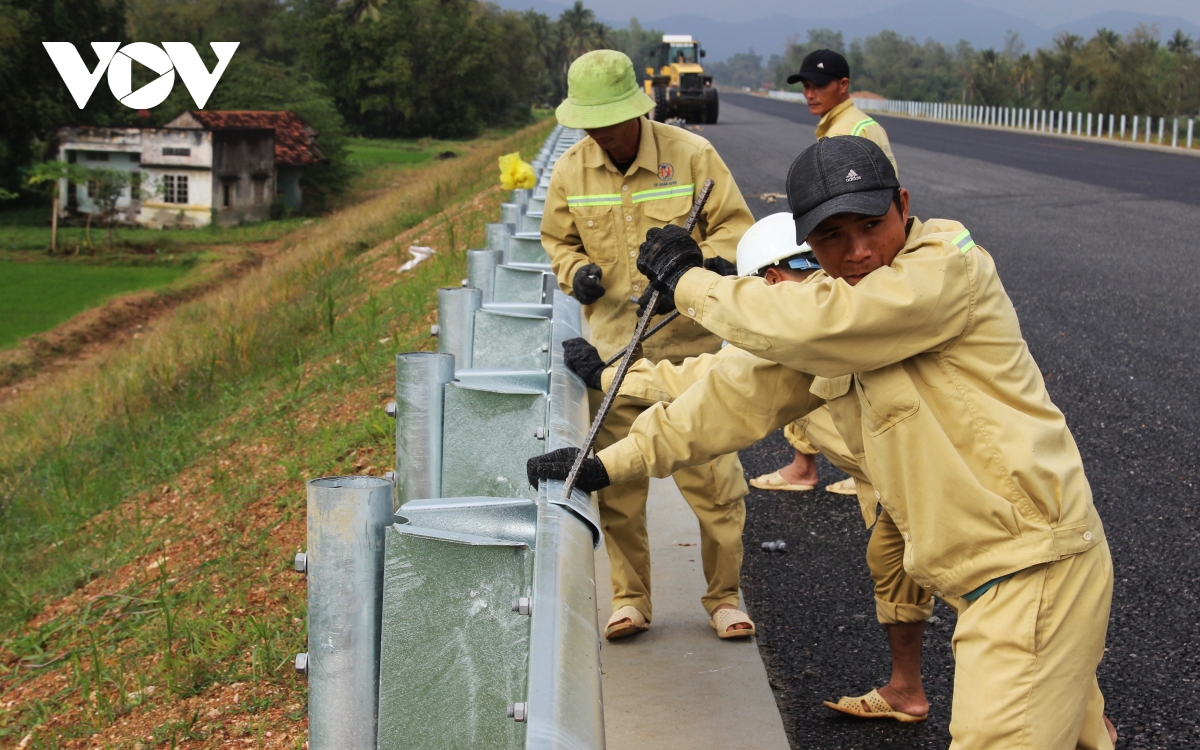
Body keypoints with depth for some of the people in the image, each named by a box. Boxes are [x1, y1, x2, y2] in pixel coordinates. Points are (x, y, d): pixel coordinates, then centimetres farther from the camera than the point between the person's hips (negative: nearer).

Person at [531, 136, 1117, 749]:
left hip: (1033, 561, -8)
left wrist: (688, 281, -14)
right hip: (983, 575, 8)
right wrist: (607, 465, 7)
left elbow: (811, 327, -27)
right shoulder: (840, 305, 10)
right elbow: (746, 392, 10)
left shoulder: (950, 267, -17)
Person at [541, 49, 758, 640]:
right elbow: (557, 238, 16)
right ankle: (630, 598, 19)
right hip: (613, 346, 3)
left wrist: (708, 263, -23)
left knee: (712, 471, -3)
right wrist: (576, 270, -6)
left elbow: (735, 226, -2)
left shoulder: (691, 155, -7)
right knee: (617, 478, 4)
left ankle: (724, 597, 12)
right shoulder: (571, 170, 2)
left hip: (689, 343, -2)